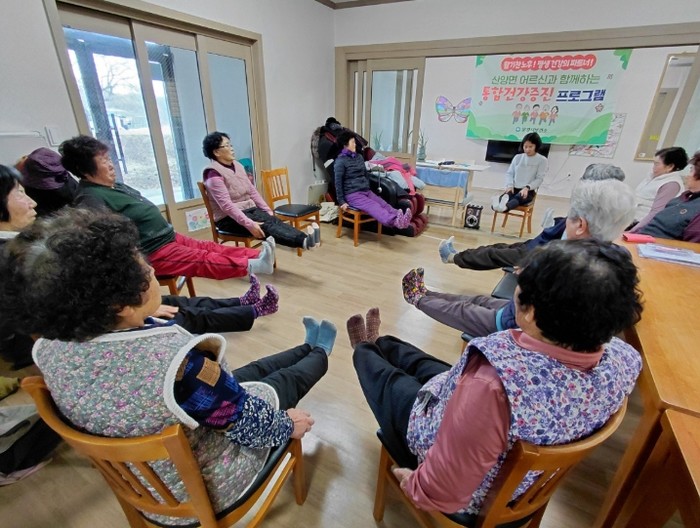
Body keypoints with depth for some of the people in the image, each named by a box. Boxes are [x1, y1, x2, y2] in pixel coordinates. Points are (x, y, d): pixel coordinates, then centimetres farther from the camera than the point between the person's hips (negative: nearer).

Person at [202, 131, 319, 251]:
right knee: (266, 226, -31)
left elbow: (252, 190, 13)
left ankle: (305, 239, -46)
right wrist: (249, 224, -34)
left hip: (249, 209, 7)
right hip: (228, 219, -7)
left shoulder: (237, 166, 10)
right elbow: (226, 205, -25)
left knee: (274, 220, -22)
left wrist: (268, 210, 3)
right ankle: (304, 241, -53)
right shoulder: (214, 174, -15)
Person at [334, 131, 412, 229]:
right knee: (373, 207, -31)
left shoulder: (359, 157, 16)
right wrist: (341, 201, -13)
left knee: (383, 203, -20)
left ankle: (399, 219, -44)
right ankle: (394, 221, -54)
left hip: (365, 191, 7)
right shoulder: (340, 161, -7)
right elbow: (338, 182, -10)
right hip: (352, 194, -7)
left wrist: (368, 190, 21)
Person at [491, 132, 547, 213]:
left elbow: (539, 179, -3)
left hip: (529, 191, -5)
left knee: (517, 198, -40)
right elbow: (509, 173, 12)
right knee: (505, 196, -32)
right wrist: (510, 185, -8)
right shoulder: (518, 157, 12)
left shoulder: (542, 160, 3)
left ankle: (505, 207, -69)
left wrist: (527, 188, -20)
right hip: (514, 188, 5)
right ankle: (499, 202, -64)